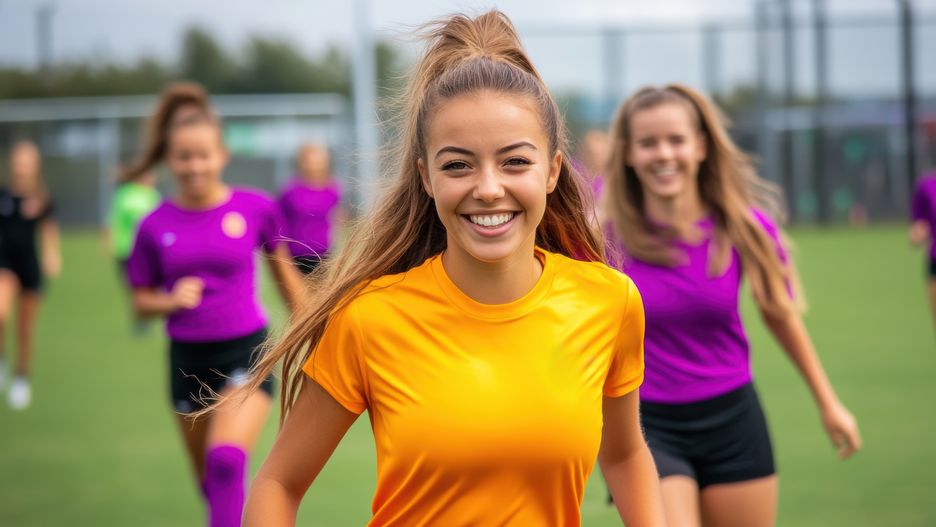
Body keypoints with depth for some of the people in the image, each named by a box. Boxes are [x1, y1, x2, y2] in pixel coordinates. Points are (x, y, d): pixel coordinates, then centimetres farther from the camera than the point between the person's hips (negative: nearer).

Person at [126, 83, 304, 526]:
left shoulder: (255, 207, -6)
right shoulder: (155, 226, -4)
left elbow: (283, 270, 10)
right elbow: (141, 301, 5)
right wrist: (171, 300, -17)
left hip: (246, 352, -2)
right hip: (188, 357, 3)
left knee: (227, 460, -26)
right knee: (211, 483, 13)